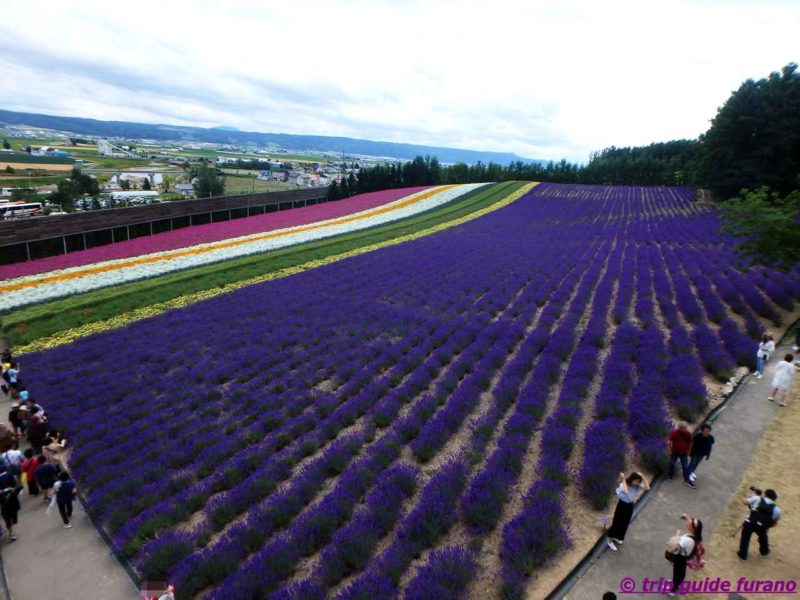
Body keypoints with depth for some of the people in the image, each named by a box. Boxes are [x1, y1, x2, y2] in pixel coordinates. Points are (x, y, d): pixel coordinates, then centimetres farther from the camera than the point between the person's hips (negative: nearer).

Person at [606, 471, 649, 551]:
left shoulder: (637, 486, -9)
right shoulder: (623, 484, -26)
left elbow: (647, 488, -23)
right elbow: (625, 491, -47)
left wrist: (642, 477, -26)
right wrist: (623, 479, -40)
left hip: (630, 505, 6)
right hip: (622, 505, -6)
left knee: (625, 523, 20)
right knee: (617, 522, 6)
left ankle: (616, 537, 44)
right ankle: (610, 540, 22)